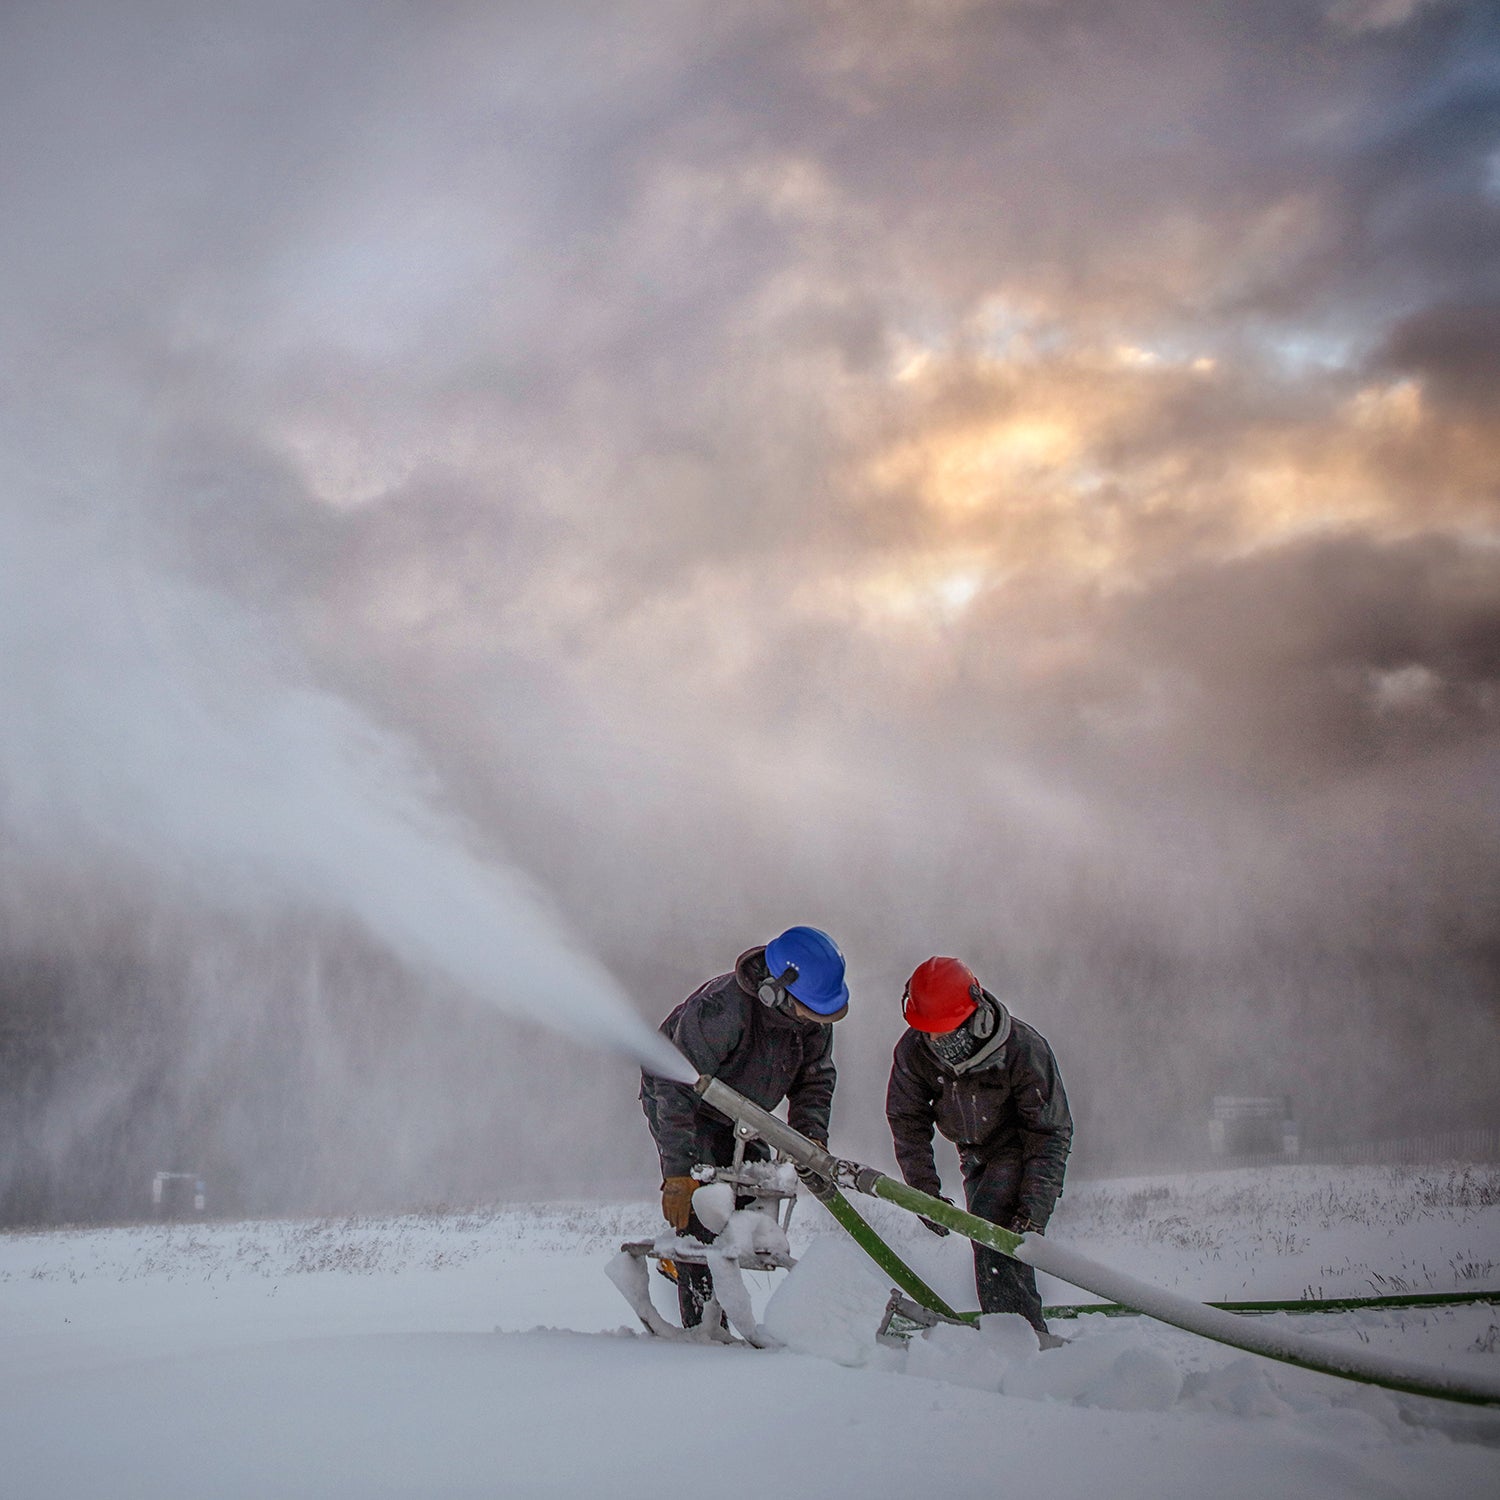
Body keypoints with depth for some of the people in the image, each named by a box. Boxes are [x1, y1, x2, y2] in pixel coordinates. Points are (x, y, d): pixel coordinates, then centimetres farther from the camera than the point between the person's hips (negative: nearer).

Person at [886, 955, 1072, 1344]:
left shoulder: (1024, 1048, -32)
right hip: (976, 1153, 6)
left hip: (1022, 1146, -6)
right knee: (986, 1233, 10)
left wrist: (1034, 1207, -30)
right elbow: (907, 1123, -7)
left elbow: (1051, 1131, -25)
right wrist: (925, 1191, -15)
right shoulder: (913, 1052, -21)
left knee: (993, 1225, -24)